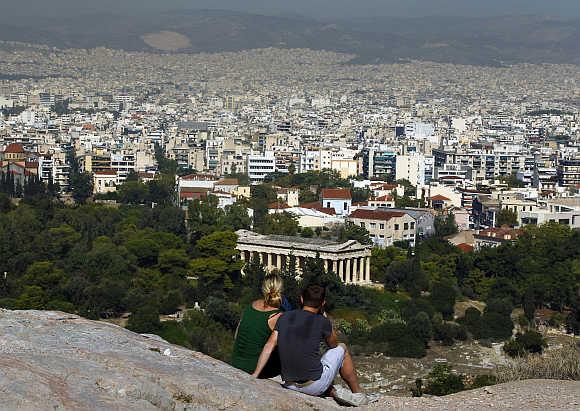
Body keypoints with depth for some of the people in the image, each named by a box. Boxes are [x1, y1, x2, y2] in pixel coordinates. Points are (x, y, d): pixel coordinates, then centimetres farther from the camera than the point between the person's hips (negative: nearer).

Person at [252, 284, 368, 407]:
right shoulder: (322, 322, -7)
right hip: (316, 386, -3)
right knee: (342, 348, 23)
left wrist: (255, 375, 3)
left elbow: (269, 346, -1)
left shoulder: (284, 318, 4)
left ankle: (333, 391, 21)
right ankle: (358, 394, 31)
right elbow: (333, 344, 13)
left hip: (290, 386, 4)